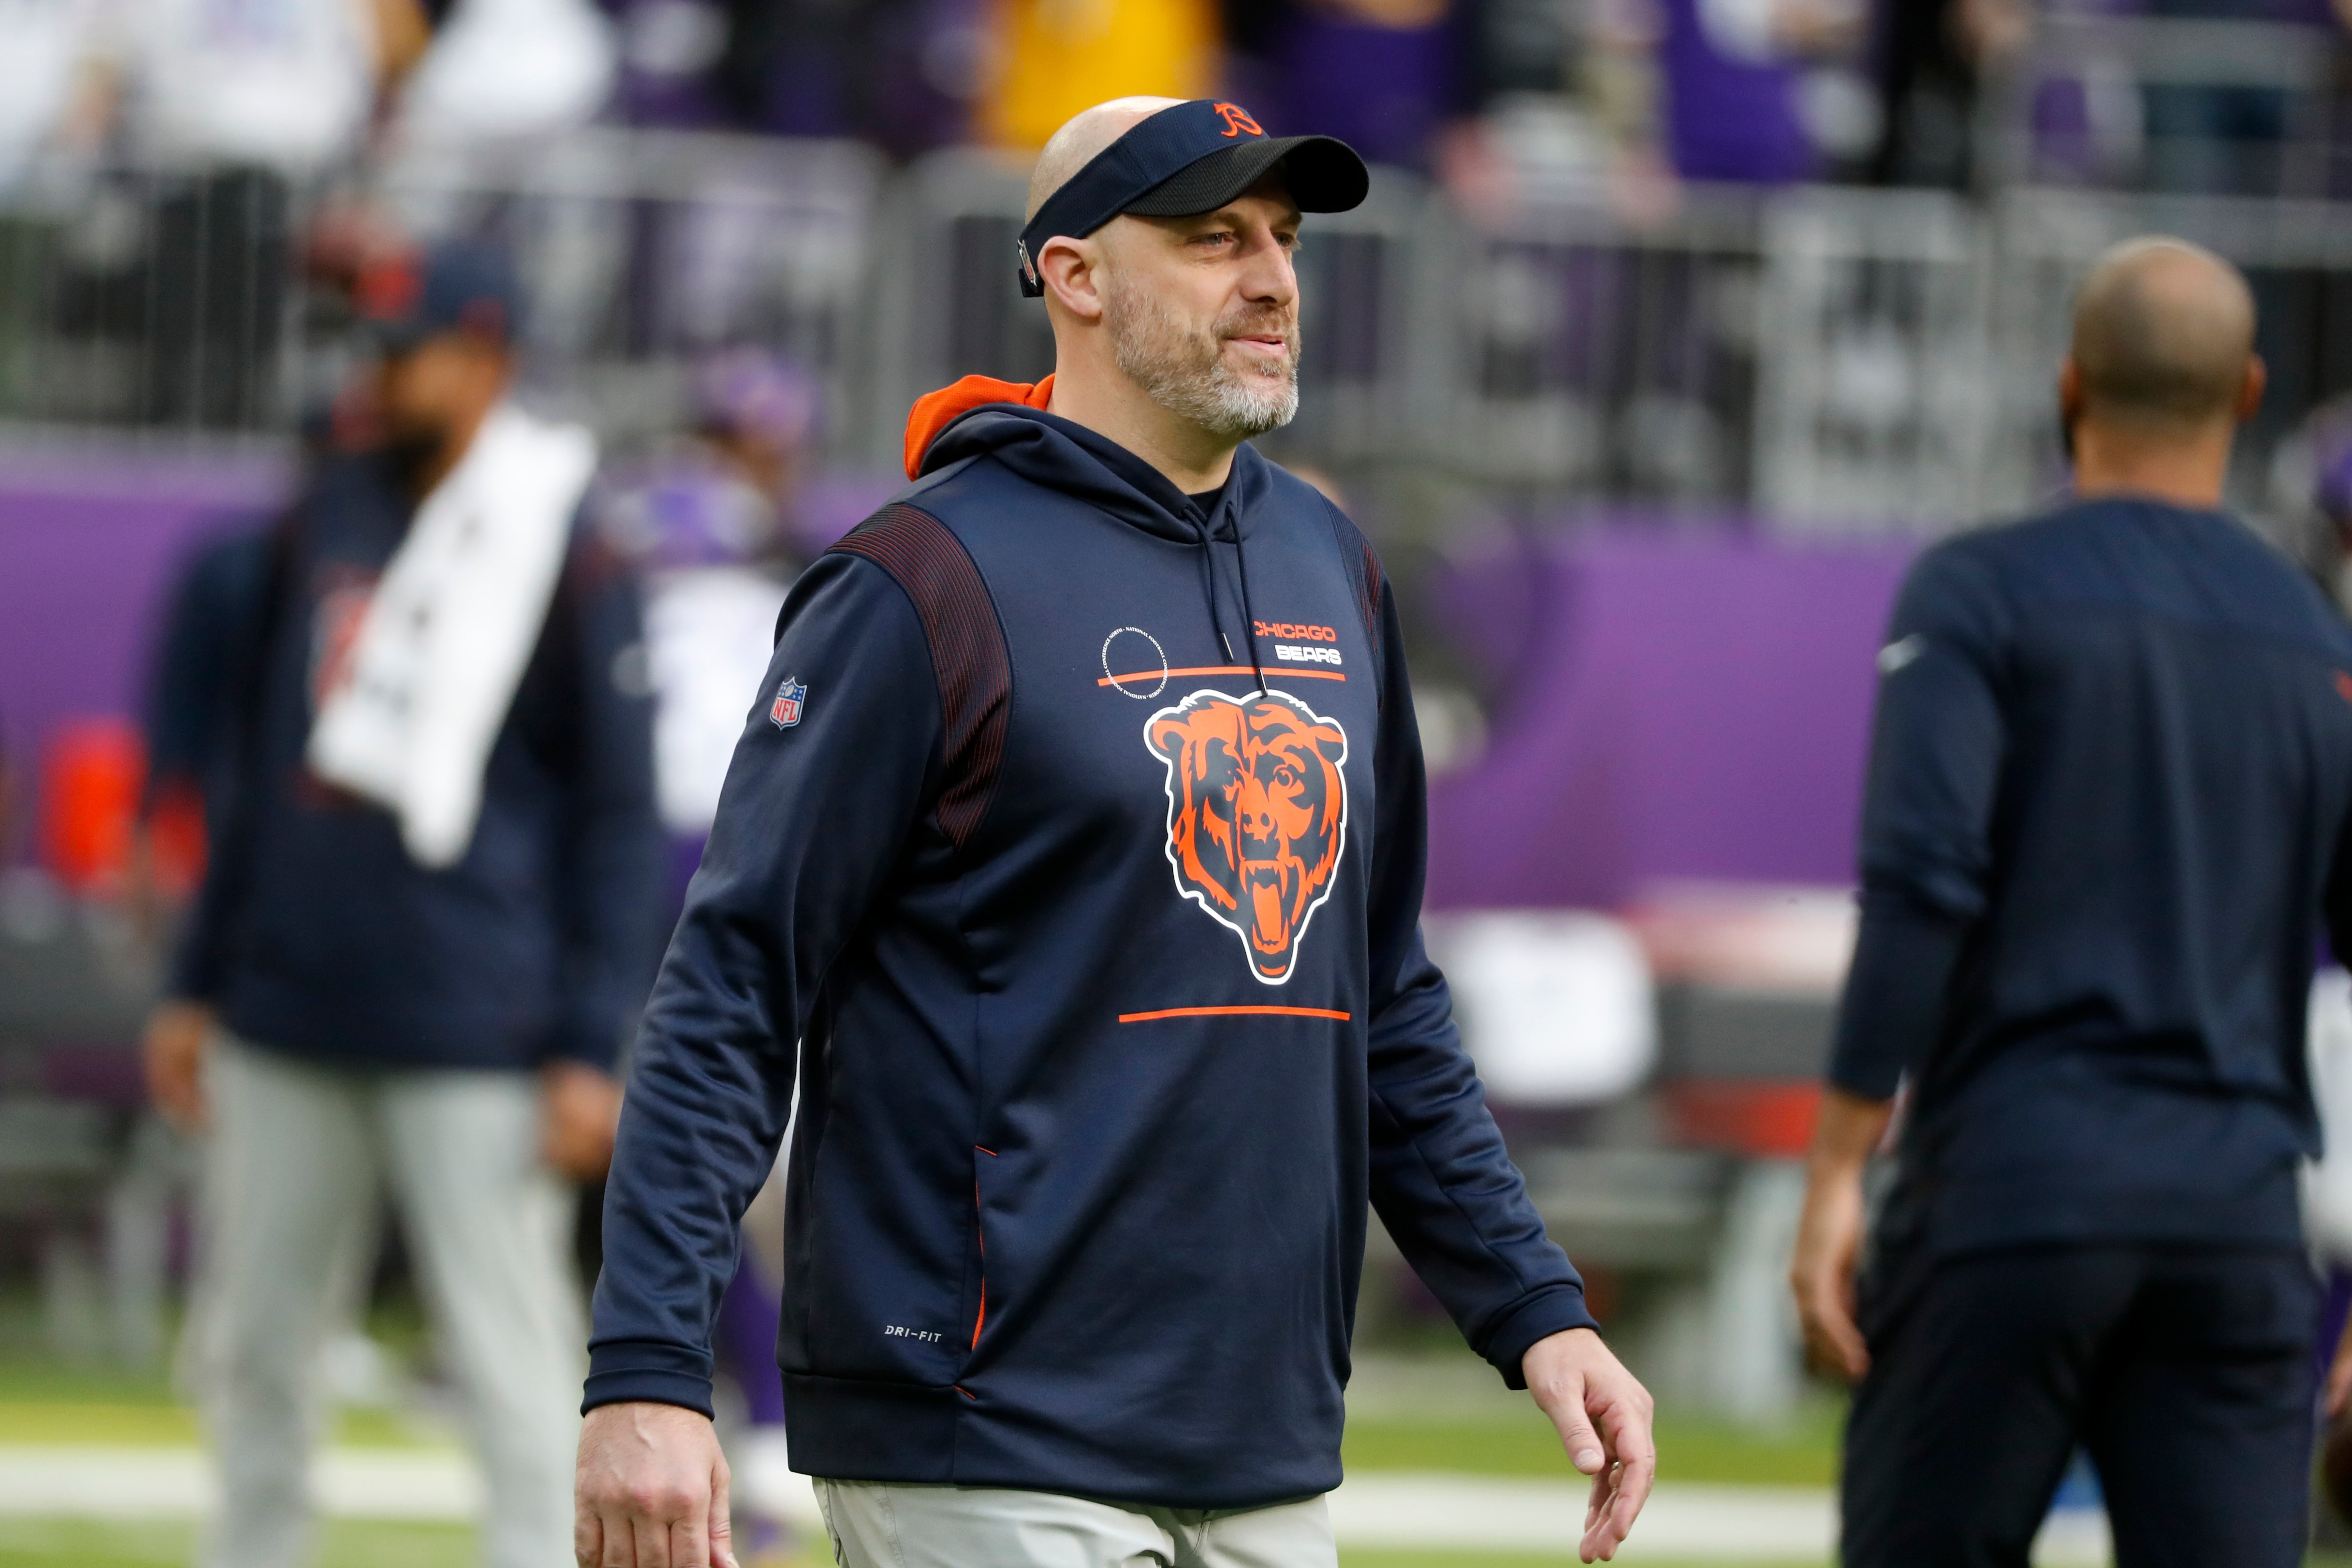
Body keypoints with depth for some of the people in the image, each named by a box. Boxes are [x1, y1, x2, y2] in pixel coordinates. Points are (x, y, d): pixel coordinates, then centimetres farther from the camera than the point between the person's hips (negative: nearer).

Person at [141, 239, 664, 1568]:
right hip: (284, 1028, 6)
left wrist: (589, 1051, -10)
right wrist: (199, 984, 17)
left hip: (472, 1042, -6)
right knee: (254, 1346, 10)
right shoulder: (326, 522, 13)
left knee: (514, 1352, -5)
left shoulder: (570, 560, -4)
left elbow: (621, 819, -4)